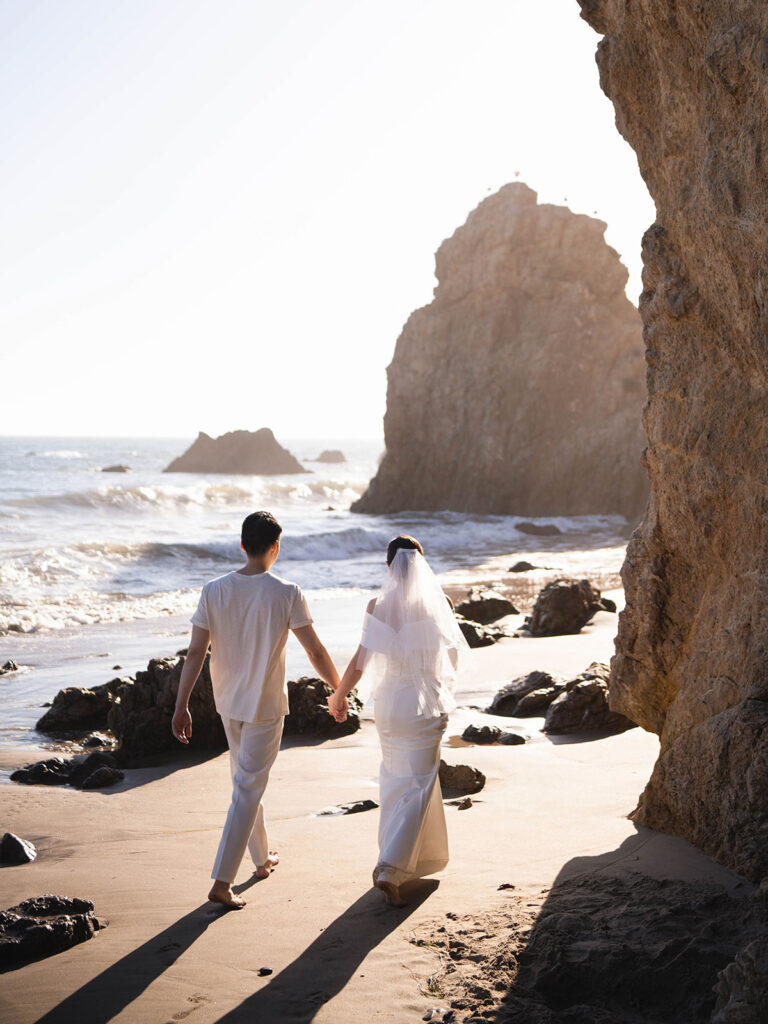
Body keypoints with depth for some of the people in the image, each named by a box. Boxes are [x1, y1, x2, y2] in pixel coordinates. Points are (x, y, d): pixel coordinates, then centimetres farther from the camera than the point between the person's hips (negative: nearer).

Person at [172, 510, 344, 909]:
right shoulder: (286, 594, -15)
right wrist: (339, 692, 5)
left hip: (228, 704, 4)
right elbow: (316, 654, -10)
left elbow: (195, 654, -8)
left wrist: (181, 706, -2)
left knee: (246, 780, 22)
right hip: (265, 707, -4)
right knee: (248, 790, 0)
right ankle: (222, 881, -4)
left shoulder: (214, 591, -7)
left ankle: (262, 858, 38)